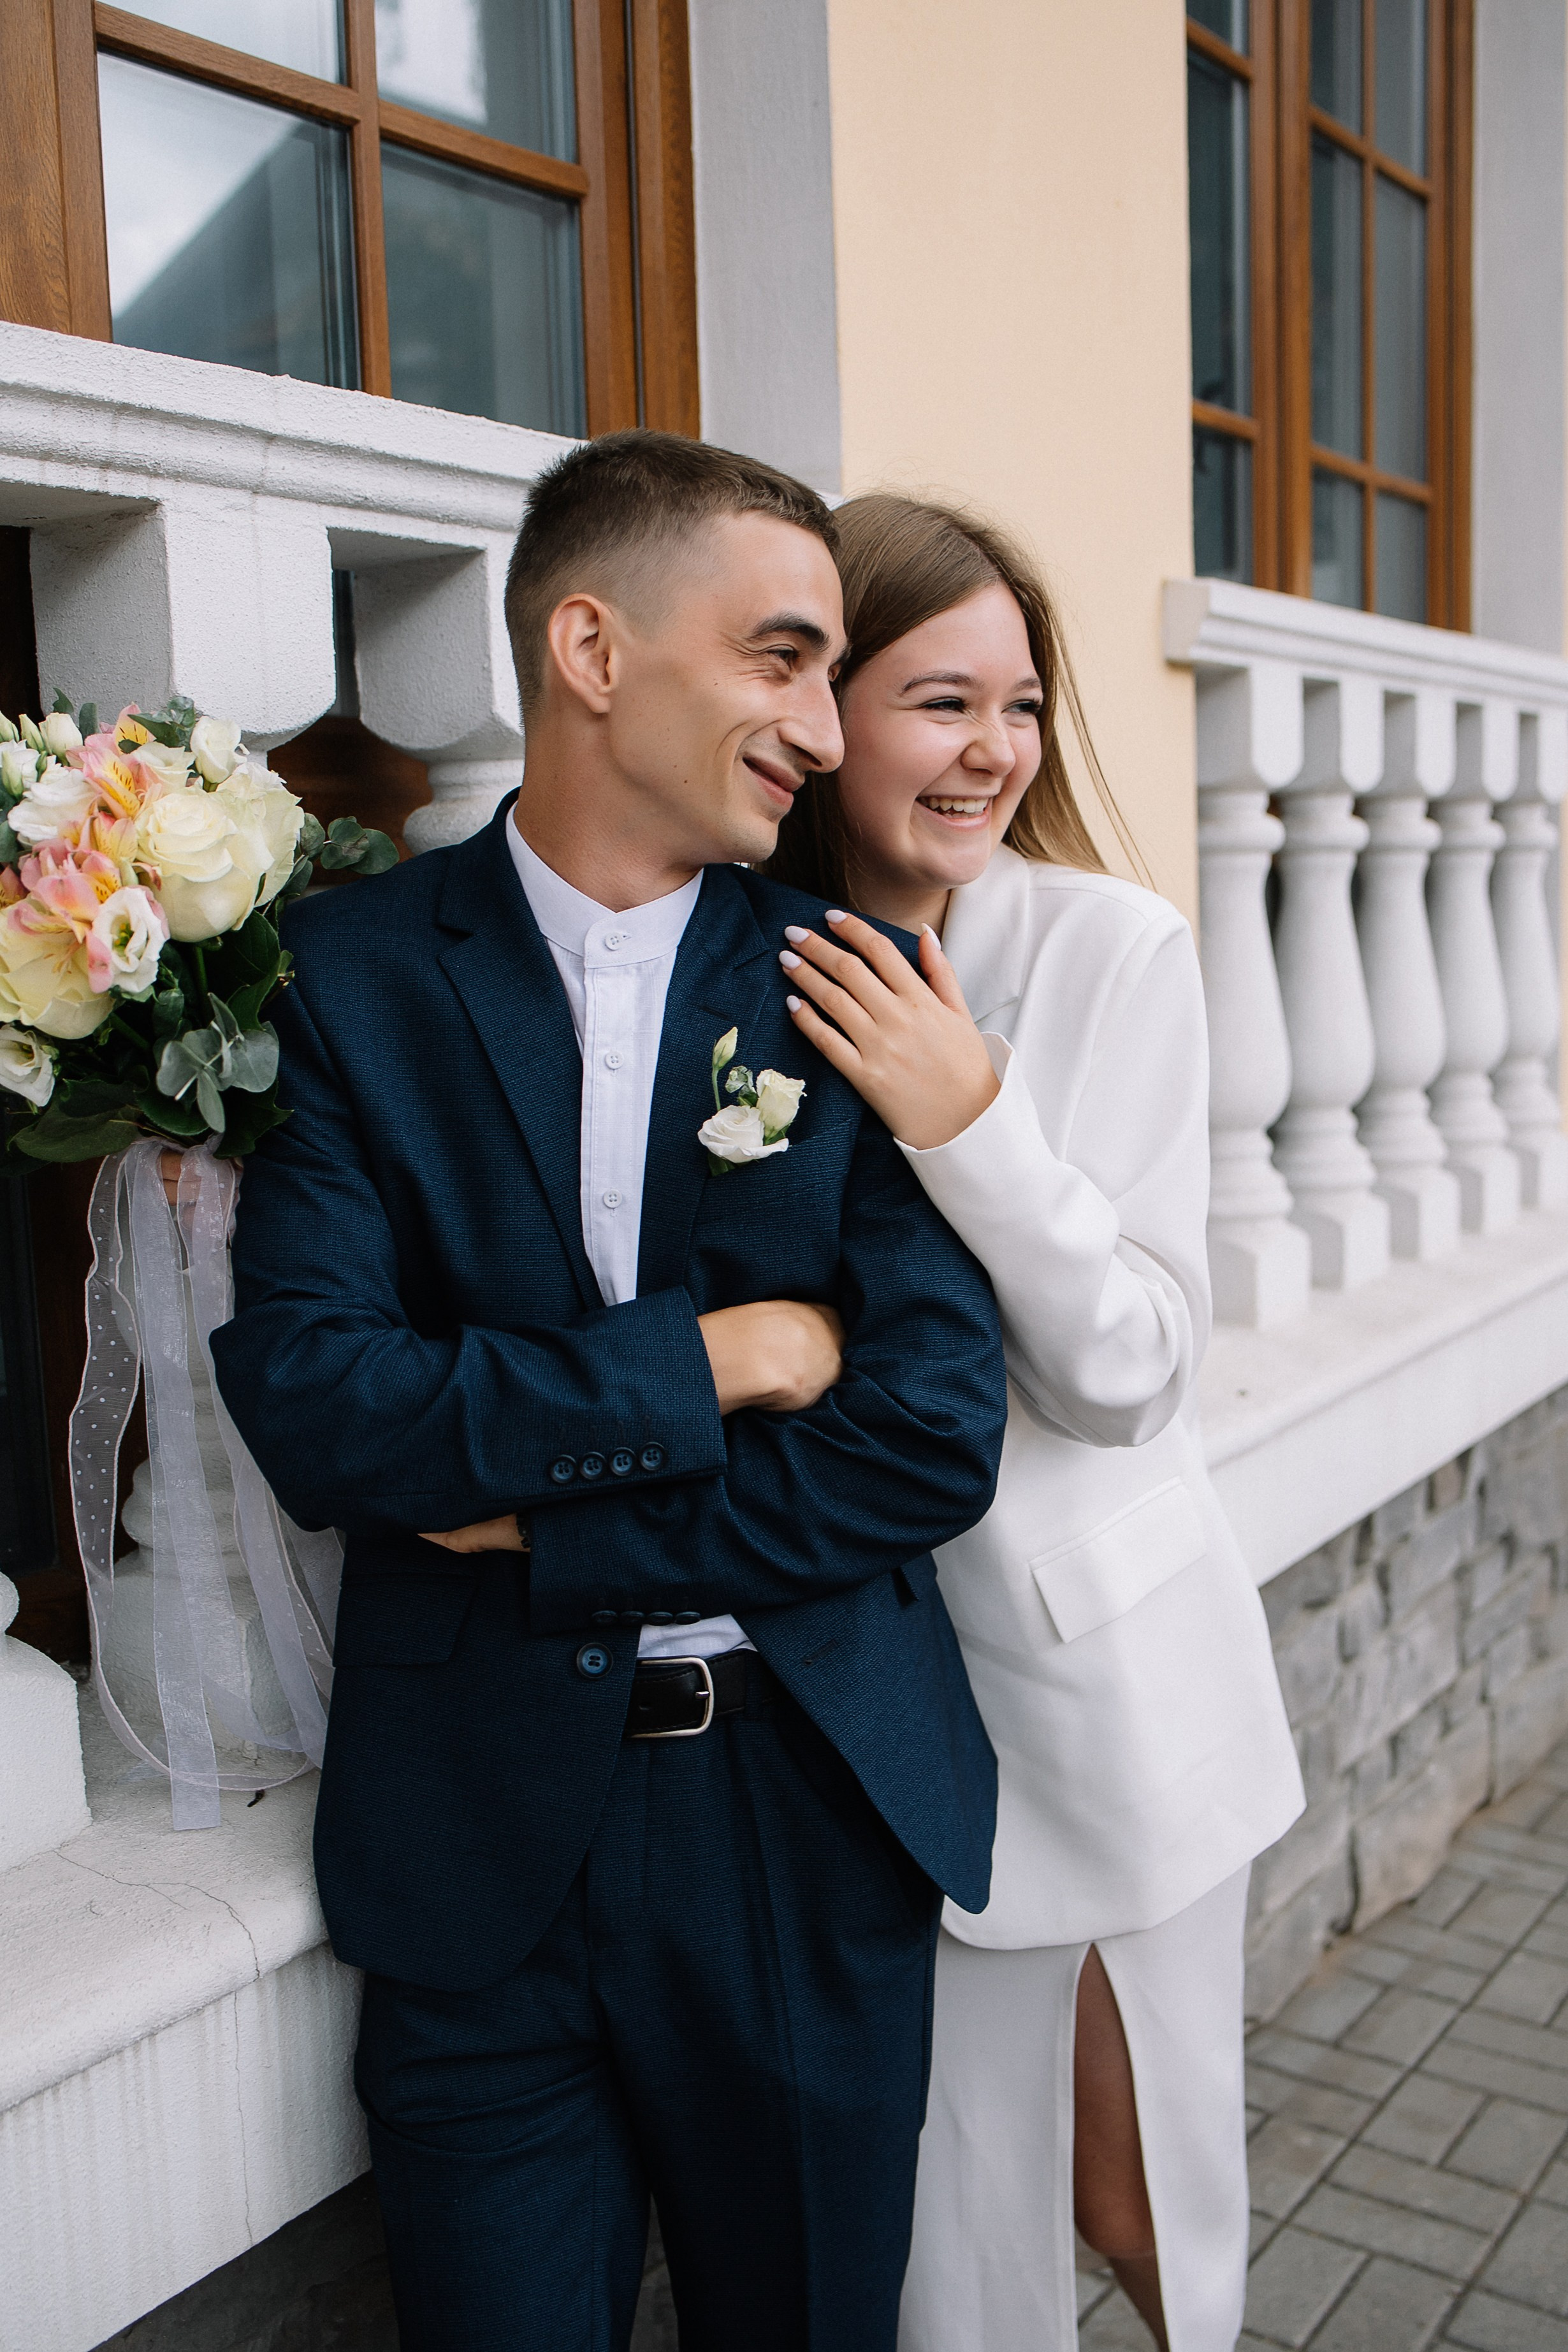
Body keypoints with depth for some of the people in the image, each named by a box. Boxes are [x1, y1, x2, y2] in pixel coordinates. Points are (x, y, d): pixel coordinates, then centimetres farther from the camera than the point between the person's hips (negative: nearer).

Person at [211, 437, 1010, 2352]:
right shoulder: (354, 971, -5)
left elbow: (935, 1435, -10)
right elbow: (309, 1406, -15)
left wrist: (539, 1534, -13)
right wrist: (697, 1362, -17)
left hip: (814, 1824, 2)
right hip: (476, 1847, -1)